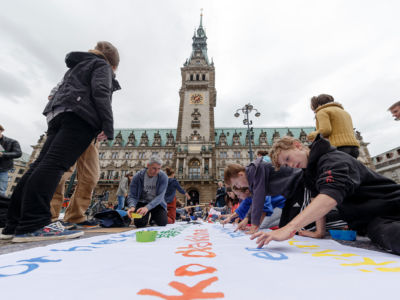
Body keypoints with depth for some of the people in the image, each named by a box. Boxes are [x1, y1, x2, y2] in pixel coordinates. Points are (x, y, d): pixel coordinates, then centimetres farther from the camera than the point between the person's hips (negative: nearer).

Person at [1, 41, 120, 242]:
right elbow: (101, 93, -8)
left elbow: (60, 93, 33)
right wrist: (108, 127, -14)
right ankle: (33, 225, -28)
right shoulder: (102, 65, 11)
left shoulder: (76, 67, 38)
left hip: (58, 114, 9)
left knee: (42, 164, 1)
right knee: (55, 164, -22)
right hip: (80, 117, -9)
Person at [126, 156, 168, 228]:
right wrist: (132, 206, -35)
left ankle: (153, 216, 16)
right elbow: (132, 196, -13)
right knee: (139, 223, -23)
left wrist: (147, 207, -41)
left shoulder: (163, 177, -19)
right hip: (142, 202, 0)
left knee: (163, 222, -20)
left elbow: (160, 196, -25)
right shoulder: (138, 176, -15)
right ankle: (148, 217, 15)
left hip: (157, 203, 0)